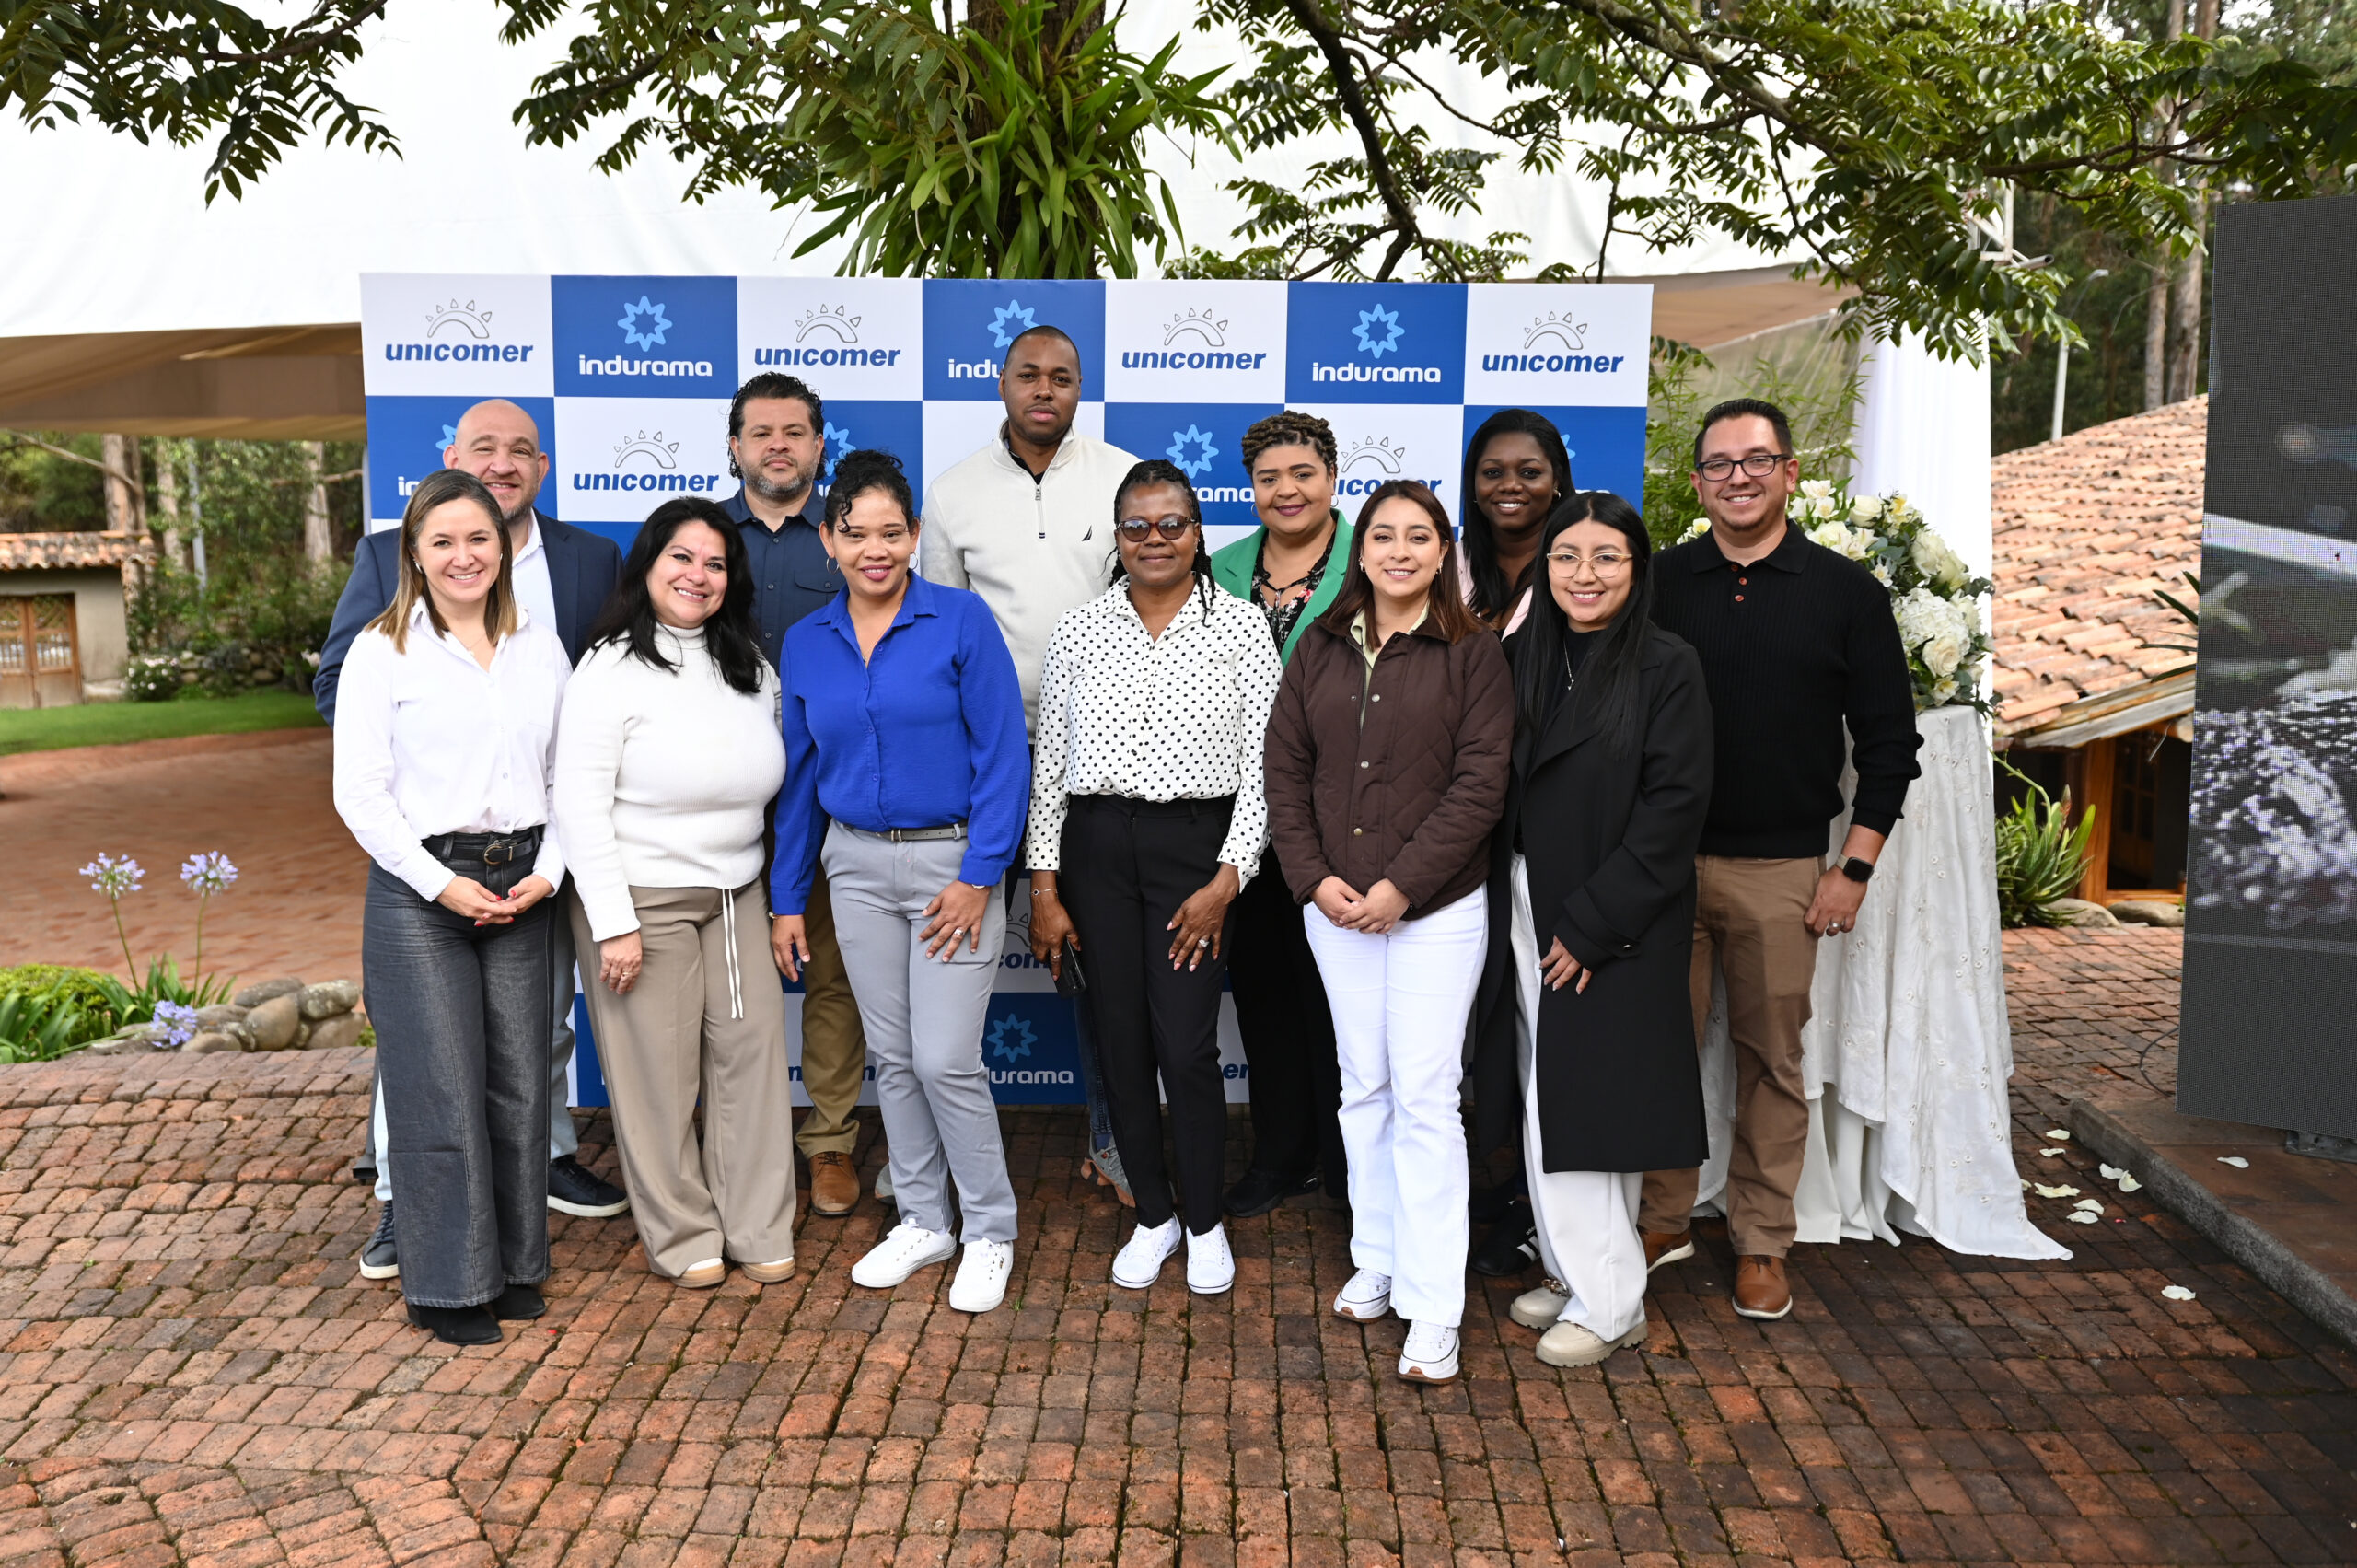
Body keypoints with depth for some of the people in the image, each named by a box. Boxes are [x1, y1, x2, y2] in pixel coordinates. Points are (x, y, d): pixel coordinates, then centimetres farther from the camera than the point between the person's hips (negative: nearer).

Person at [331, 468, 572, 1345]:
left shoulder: (541, 648, 10)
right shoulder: (383, 651, -2)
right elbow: (360, 792, -6)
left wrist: (548, 872, -3)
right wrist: (441, 883, -12)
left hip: (521, 886, 4)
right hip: (420, 888, -3)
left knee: (520, 1080, 8)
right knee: (440, 1089, -1)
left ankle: (514, 1267, 23)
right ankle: (448, 1287, 14)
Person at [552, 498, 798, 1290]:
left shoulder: (750, 664, 8)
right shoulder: (612, 668, -10)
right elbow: (579, 806, -13)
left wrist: (783, 893, 11)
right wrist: (614, 924, -17)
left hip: (737, 892, 6)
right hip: (642, 897, -5)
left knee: (753, 1048, 4)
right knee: (658, 1068, 2)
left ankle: (759, 1230, 17)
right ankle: (683, 1237, 18)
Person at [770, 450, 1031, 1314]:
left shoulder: (962, 619, -8)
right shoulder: (806, 642, 6)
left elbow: (1003, 754, -10)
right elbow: (800, 776, 12)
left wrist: (978, 875, -15)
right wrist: (787, 897, 12)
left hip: (951, 862, -5)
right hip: (856, 865, 5)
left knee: (946, 1060, -5)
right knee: (892, 1057, 12)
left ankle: (990, 1231, 16)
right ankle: (923, 1221, 29)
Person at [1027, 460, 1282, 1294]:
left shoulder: (1240, 626, 1)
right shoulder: (1080, 629, 6)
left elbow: (1262, 764, -2)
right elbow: (1049, 761, 6)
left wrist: (1227, 879, -9)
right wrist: (1044, 887, 2)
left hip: (1196, 845, -2)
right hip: (1095, 848, 3)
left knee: (1187, 1046, -4)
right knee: (1121, 1042, 8)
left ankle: (1204, 1222, 18)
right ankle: (1152, 1214, 26)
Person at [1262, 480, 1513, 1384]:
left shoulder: (1473, 653, -3)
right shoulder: (1321, 648, 8)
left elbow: (1479, 784, -10)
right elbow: (1286, 768, 6)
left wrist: (1400, 885, -15)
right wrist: (1313, 876, -6)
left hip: (1437, 909, -4)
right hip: (1333, 905, 4)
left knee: (1426, 1098, -3)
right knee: (1363, 1090, 13)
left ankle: (1433, 1308, 5)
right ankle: (1377, 1260, 29)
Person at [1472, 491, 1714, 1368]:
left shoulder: (1667, 668, -8)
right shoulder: (1521, 661, 7)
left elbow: (1673, 808, -14)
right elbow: (1495, 793, 8)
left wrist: (1591, 925, -16)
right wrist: (1508, 917, -1)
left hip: (1615, 929, -5)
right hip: (1527, 921, 5)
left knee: (1585, 1107, -1)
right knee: (1547, 1108, 11)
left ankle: (1607, 1301, 14)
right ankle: (1576, 1272, 26)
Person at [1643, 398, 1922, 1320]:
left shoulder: (1845, 591, 3)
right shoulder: (1659, 583, 5)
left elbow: (1889, 740, 4)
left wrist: (1856, 866, -3)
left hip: (1783, 871, -1)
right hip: (1663, 860, 1)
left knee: (1772, 1057, 7)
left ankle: (1761, 1244, 21)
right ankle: (1664, 1220, 22)